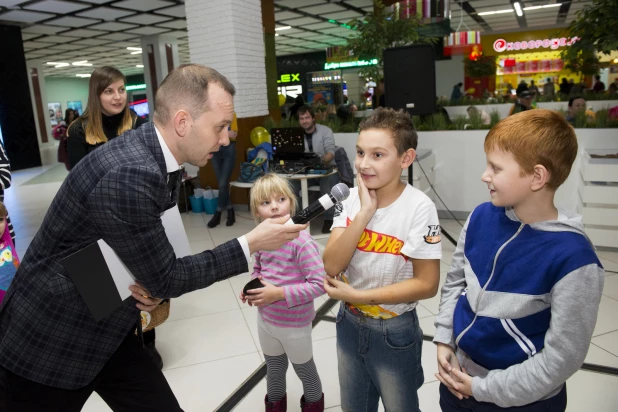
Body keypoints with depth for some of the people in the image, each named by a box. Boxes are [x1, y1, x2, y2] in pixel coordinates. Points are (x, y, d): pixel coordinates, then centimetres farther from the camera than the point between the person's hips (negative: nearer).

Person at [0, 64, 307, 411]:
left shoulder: (163, 161, -1)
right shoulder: (128, 173, -30)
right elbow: (166, 279, -21)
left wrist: (156, 286, -10)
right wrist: (251, 244, -17)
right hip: (50, 344, -7)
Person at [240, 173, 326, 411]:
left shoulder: (302, 242, -27)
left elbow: (319, 285, -27)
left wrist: (280, 294, -28)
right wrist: (252, 288, -8)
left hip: (294, 325, -5)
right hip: (265, 320, 5)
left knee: (304, 370, 22)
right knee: (274, 370, 29)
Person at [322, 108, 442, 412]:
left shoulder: (419, 208, -21)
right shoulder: (351, 198, -8)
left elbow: (427, 284, -19)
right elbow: (331, 266, -17)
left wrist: (358, 295, -21)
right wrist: (364, 213, -26)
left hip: (395, 332, -4)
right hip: (349, 324, 4)